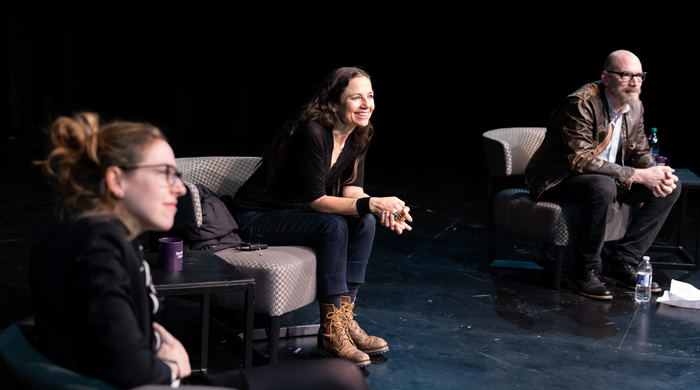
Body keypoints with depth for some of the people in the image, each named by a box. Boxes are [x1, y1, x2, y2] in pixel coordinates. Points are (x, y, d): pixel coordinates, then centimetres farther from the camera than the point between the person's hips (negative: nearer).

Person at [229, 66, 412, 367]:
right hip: (255, 218, -8)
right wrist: (371, 204, -34)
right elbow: (314, 199, -26)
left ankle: (344, 318, -10)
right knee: (334, 226, -29)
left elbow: (351, 190, -4)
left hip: (294, 213, 8)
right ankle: (331, 332, -22)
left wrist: (385, 210, -24)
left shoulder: (358, 136, -1)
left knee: (365, 222, -14)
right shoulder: (313, 132, -27)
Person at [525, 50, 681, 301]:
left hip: (604, 178, 9)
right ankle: (585, 272, -23)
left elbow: (640, 151, 10)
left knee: (670, 187, -3)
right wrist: (638, 175, -31)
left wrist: (657, 174, -16)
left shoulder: (635, 107, 2)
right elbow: (581, 160, -30)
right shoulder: (581, 104, -24)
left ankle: (621, 263, -5)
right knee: (603, 186, -40)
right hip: (559, 181, -8)